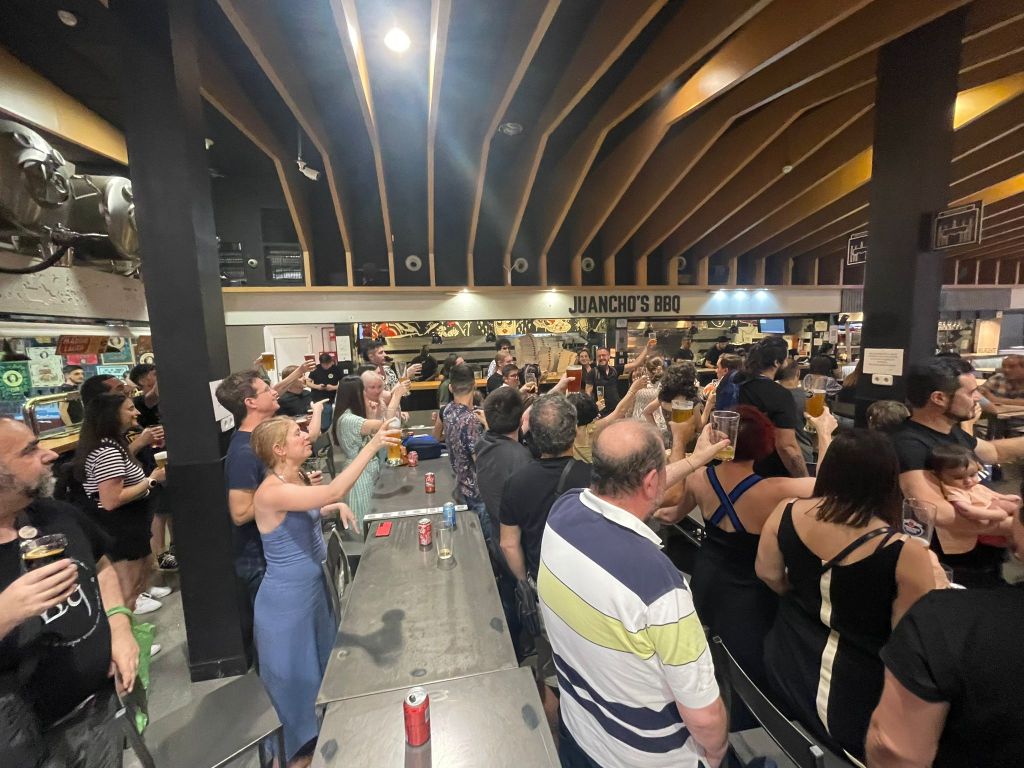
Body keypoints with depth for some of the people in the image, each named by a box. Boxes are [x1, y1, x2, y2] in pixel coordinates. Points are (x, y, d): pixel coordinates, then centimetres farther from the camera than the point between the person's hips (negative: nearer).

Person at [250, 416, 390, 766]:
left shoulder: (297, 479, -1)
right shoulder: (271, 491, -28)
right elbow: (334, 490, -42)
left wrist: (334, 508, -2)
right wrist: (371, 445, -39)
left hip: (314, 587, 9)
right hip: (287, 599, -9)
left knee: (323, 672, 27)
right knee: (297, 679, 14)